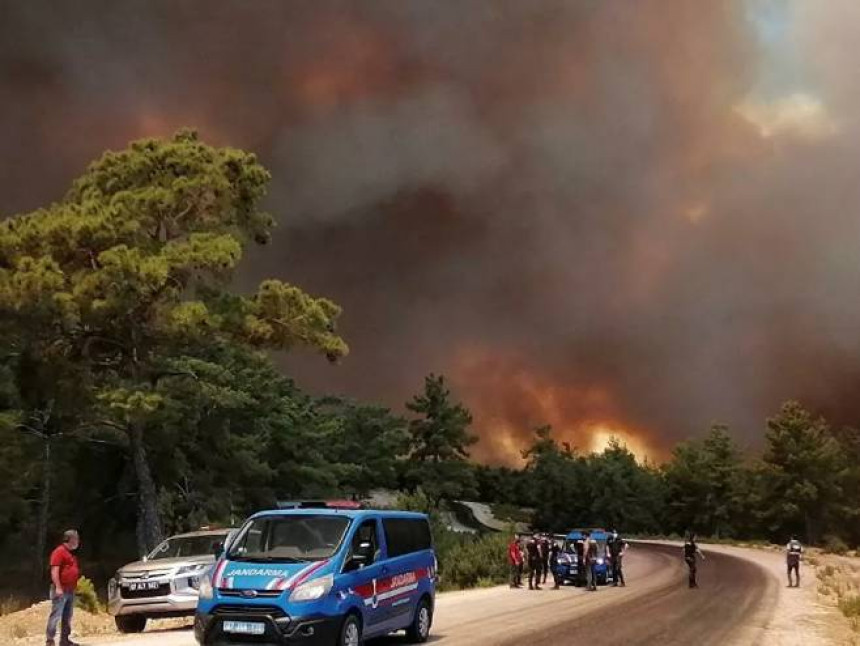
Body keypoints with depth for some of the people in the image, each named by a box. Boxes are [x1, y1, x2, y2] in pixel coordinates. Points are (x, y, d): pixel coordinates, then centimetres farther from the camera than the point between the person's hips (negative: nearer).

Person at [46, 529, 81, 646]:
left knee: (67, 616, 11)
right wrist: (58, 587, -23)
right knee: (56, 615, -10)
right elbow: (54, 571, -18)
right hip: (61, 590, -9)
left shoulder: (71, 553, 19)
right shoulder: (59, 552, -10)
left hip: (70, 590, 9)